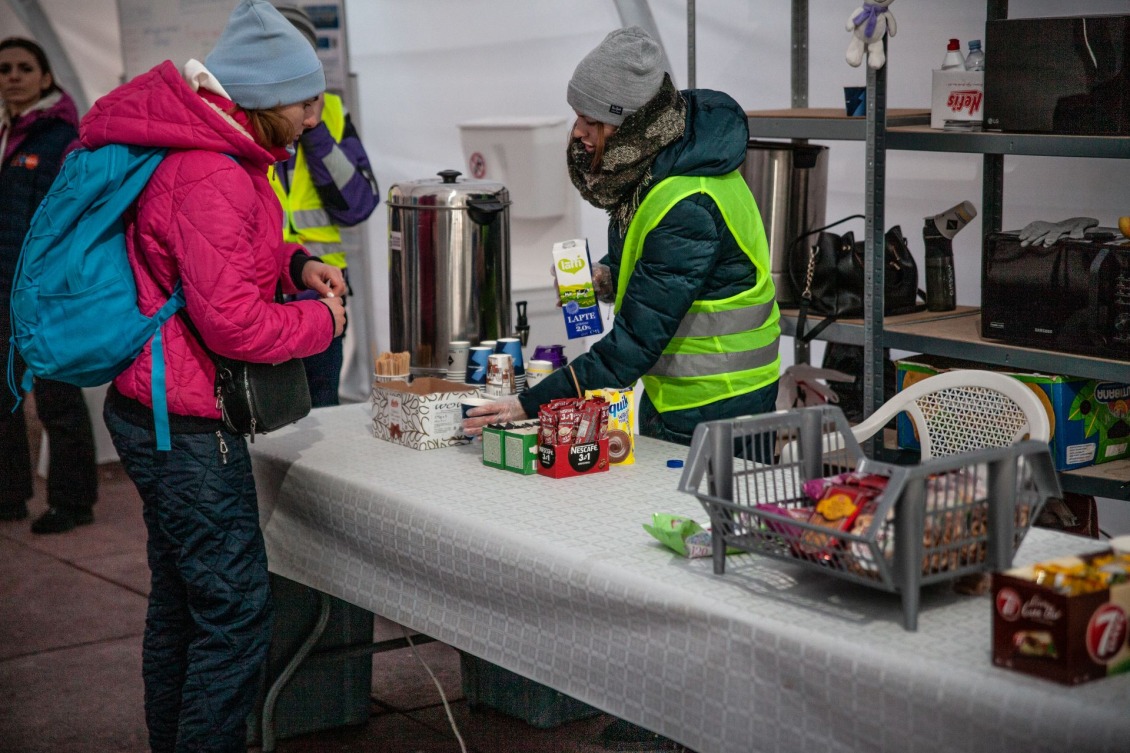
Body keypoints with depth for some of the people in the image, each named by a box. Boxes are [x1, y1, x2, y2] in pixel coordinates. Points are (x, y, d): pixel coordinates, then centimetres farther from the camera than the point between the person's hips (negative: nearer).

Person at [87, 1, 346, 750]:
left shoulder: (204, 148, 9)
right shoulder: (210, 179, -24)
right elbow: (234, 322, -26)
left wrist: (294, 263, 7)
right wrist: (322, 319, -9)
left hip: (156, 408, 11)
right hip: (185, 425, -11)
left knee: (183, 598, 21)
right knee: (236, 611, -5)